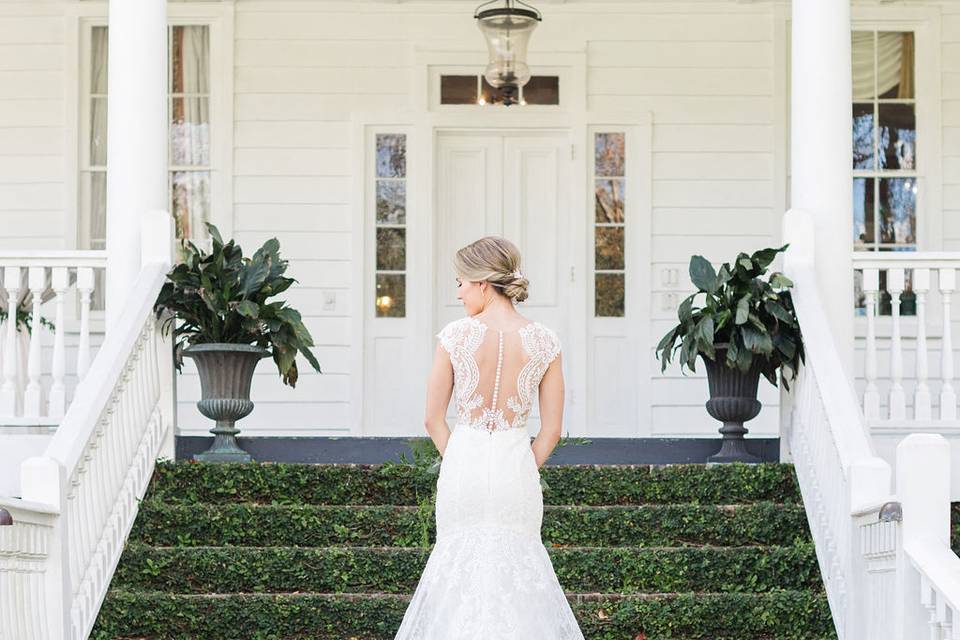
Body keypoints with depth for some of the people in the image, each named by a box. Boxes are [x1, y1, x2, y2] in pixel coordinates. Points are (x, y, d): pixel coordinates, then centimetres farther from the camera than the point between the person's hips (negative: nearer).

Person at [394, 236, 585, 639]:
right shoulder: (543, 342, -4)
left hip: (462, 462, -1)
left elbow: (433, 420, -2)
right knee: (517, 567, 13)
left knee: (459, 566, 12)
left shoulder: (455, 335, -8)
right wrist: (523, 473, 10)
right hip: (516, 465, 1)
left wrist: (457, 463, 10)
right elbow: (551, 430, -1)